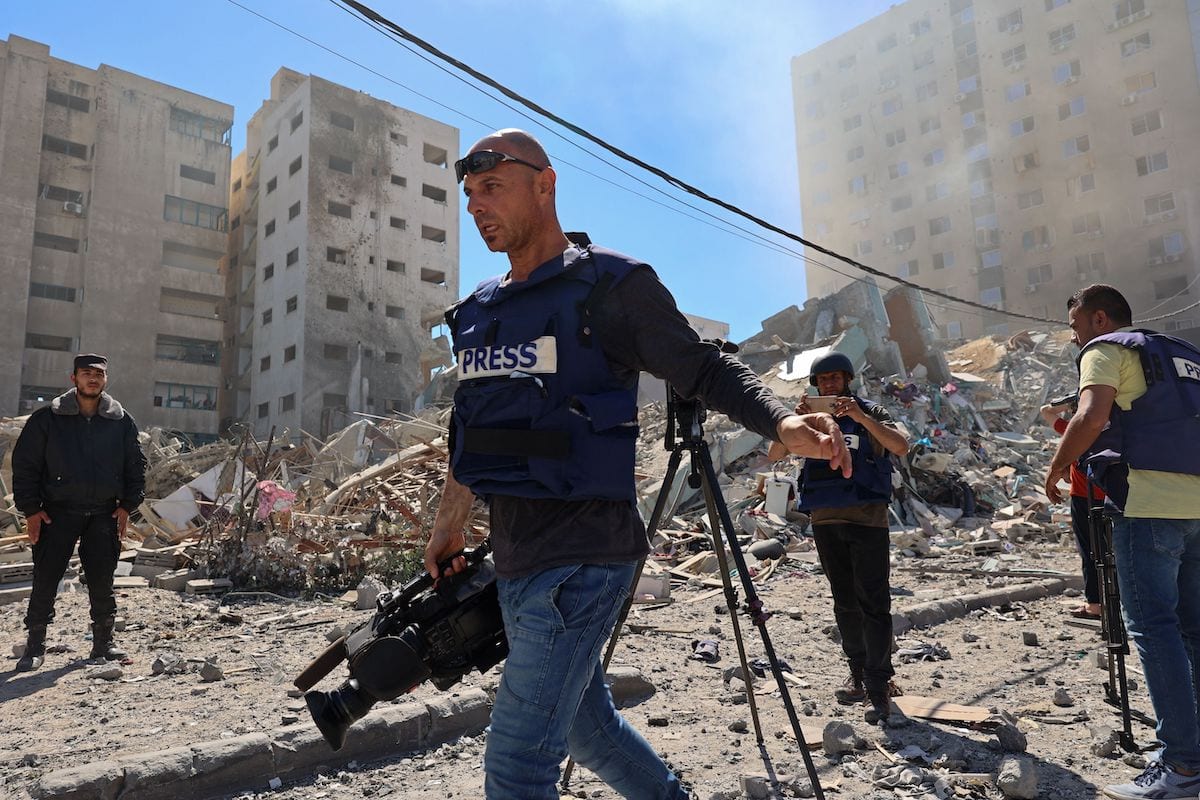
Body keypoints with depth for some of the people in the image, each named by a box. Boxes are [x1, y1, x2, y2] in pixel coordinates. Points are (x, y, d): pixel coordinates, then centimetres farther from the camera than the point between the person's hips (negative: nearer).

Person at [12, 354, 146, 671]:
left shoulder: (121, 421, 4)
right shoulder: (47, 418, -1)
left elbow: (136, 466, 11)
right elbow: (24, 464, 1)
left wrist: (127, 505, 3)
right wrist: (30, 509, -4)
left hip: (104, 515, 1)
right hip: (56, 514, -1)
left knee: (102, 581, 6)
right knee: (45, 579, 0)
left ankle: (104, 642, 19)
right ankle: (35, 646, 14)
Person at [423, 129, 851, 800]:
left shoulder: (612, 285, -8)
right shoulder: (482, 309, 13)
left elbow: (708, 371, -6)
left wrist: (782, 423, -24)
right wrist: (451, 520, 27)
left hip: (580, 556, -8)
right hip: (515, 555, 8)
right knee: (584, 723, 22)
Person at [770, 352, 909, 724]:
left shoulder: (869, 412, 3)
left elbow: (901, 446, -15)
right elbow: (775, 453, 0)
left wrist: (862, 418, -27)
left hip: (866, 518, -4)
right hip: (824, 521, 4)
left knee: (872, 602, -6)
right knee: (844, 603, 11)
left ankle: (879, 686, -3)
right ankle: (858, 674, 23)